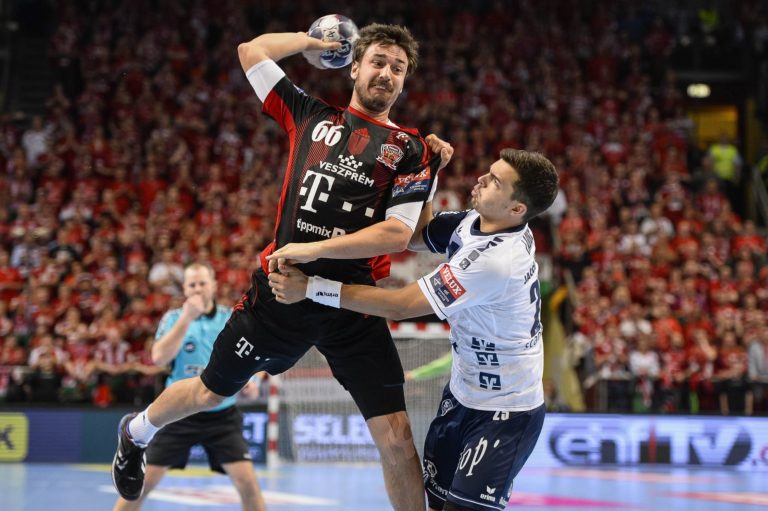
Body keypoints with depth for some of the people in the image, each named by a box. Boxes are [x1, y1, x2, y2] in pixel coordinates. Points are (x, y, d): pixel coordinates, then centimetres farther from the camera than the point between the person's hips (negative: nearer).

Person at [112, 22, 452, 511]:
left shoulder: (412, 149, 3)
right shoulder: (311, 115, 9)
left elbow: (399, 233, -10)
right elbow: (252, 50, 16)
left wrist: (315, 249, -17)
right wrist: (317, 41, 23)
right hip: (282, 289, 2)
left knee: (396, 438, -9)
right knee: (210, 392, 21)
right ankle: (137, 432, 51)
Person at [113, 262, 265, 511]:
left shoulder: (233, 318, 1)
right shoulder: (174, 318, -2)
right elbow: (159, 358, -18)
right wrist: (186, 318, -24)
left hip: (222, 415, 0)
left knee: (247, 481, -12)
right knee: (143, 481, -2)